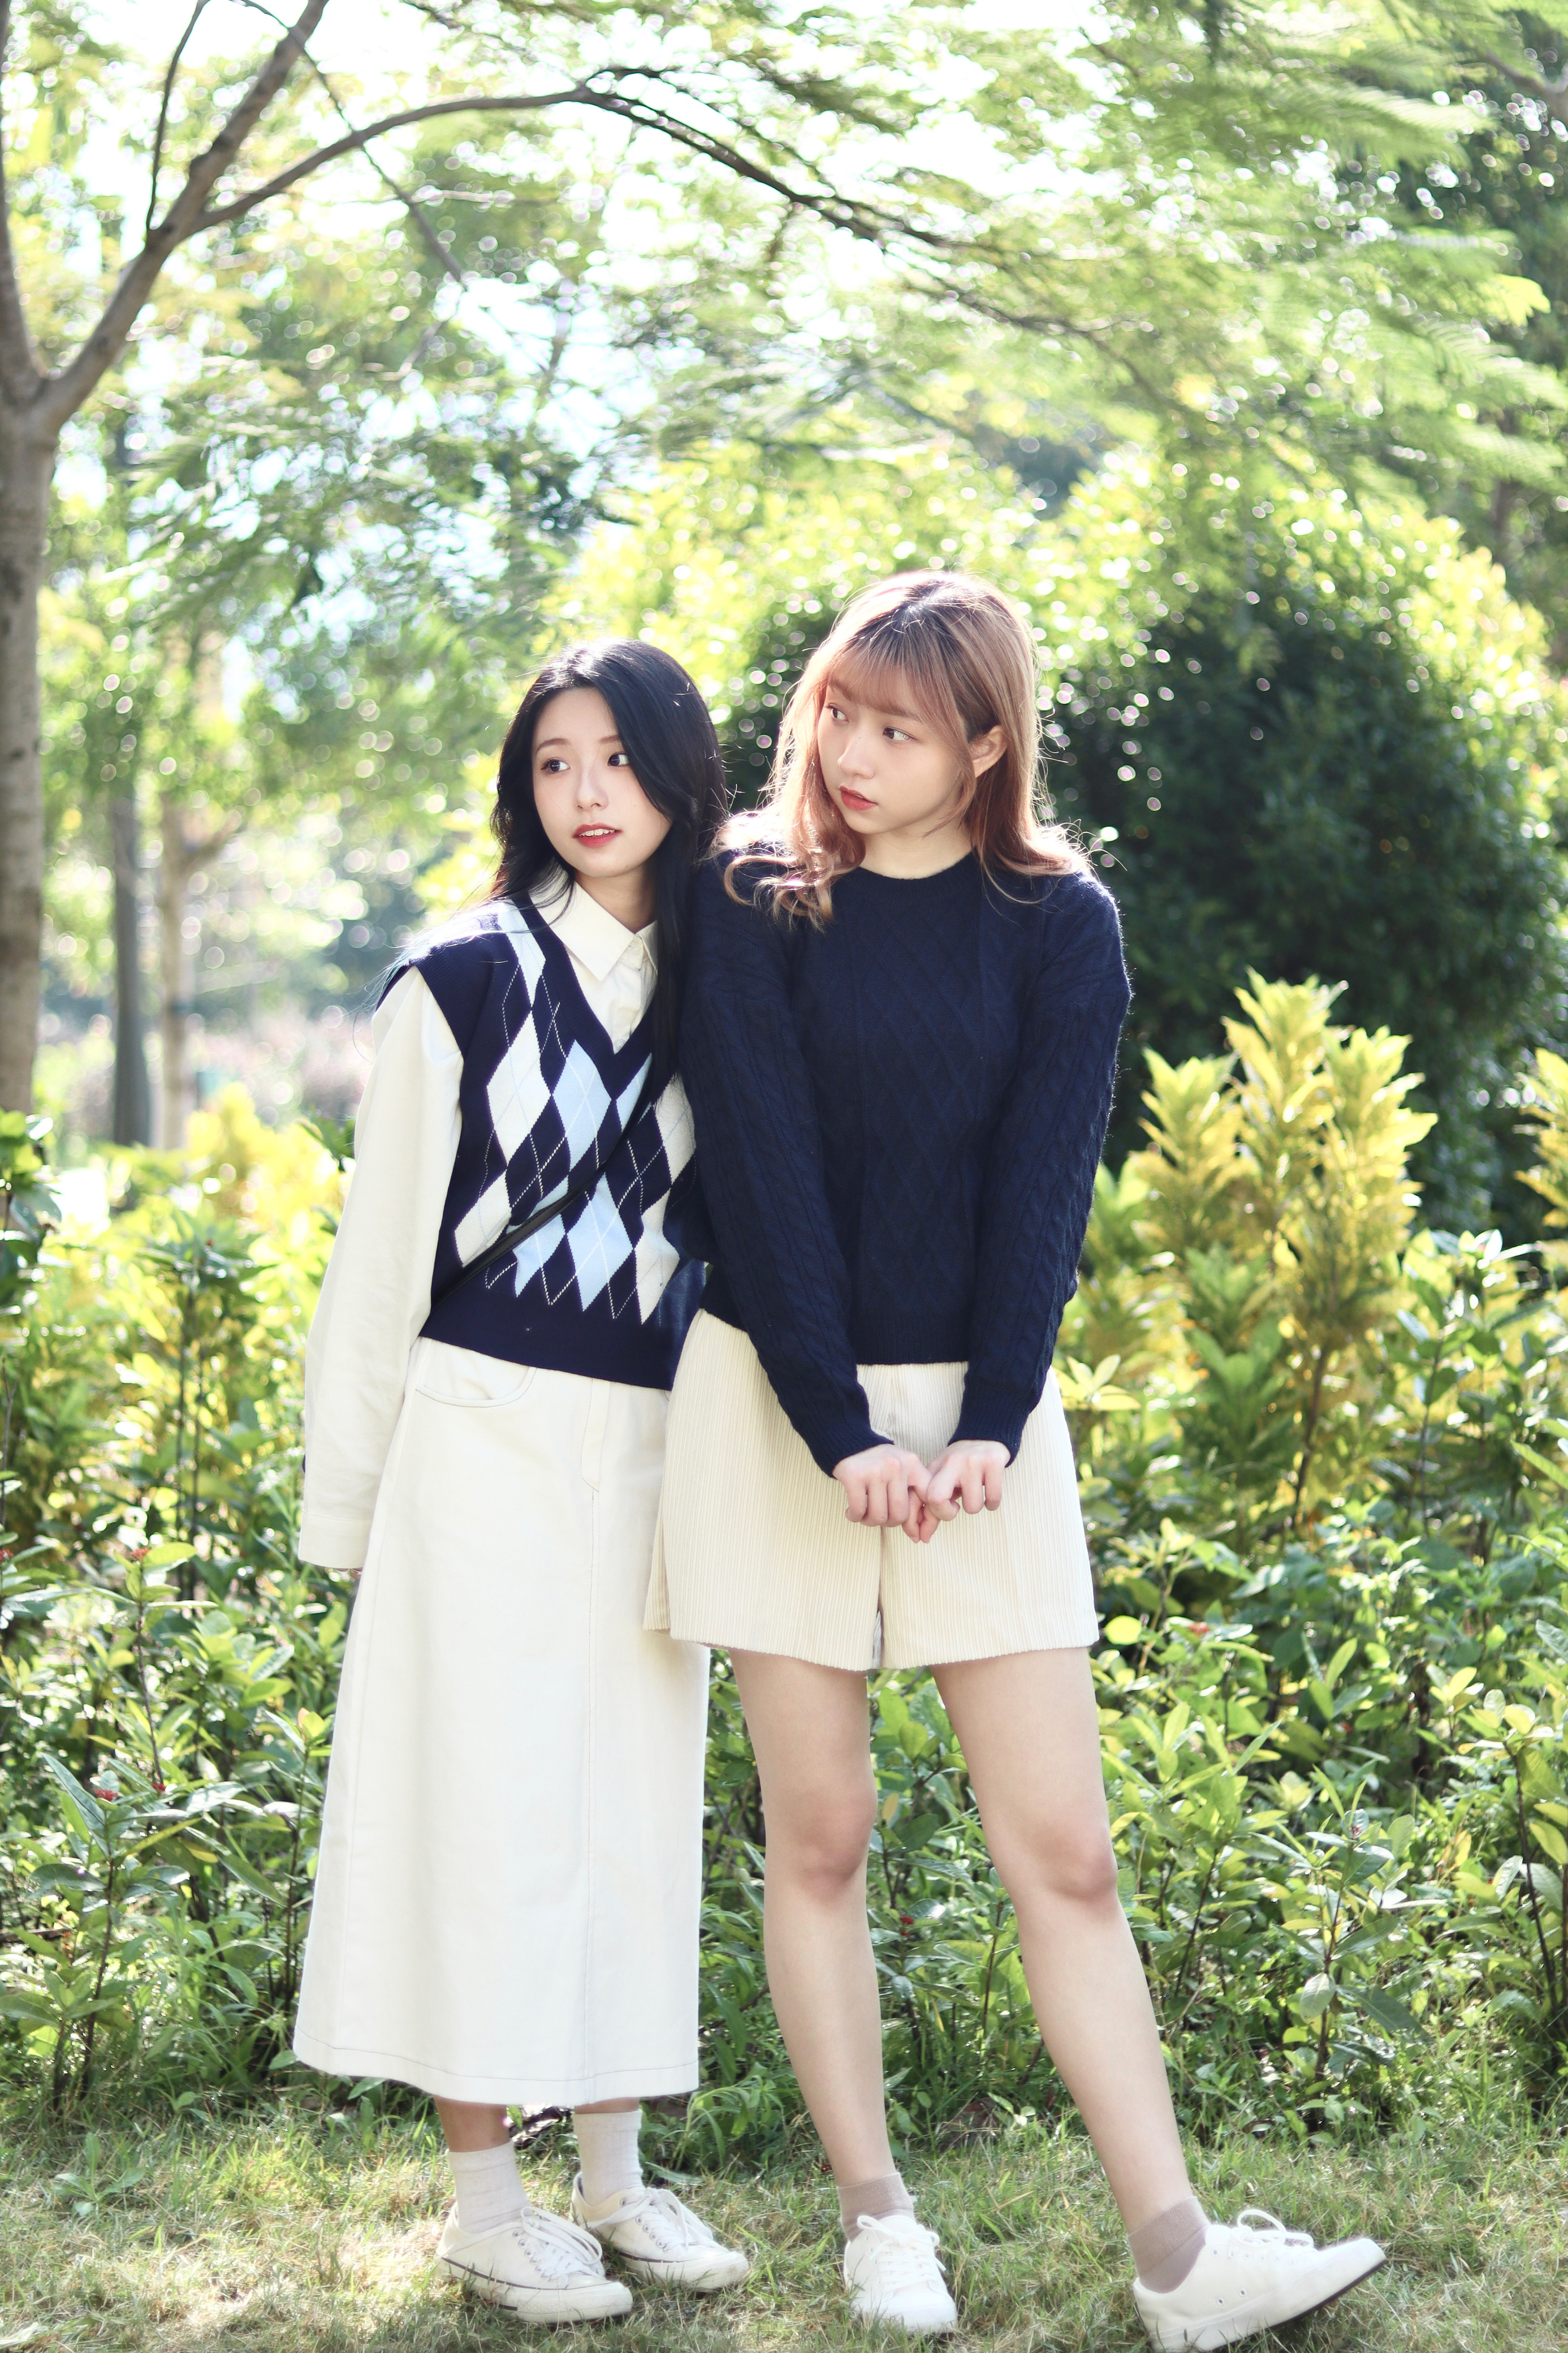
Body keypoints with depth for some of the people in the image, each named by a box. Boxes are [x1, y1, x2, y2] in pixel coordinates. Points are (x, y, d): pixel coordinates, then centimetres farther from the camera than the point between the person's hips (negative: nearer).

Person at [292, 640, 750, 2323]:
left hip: (655, 1450, 4)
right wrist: (344, 1500, -1)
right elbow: (382, 1250, 0)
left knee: (637, 1794, 8)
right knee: (487, 1788, -3)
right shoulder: (462, 983, -2)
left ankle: (612, 2170, 19)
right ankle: (483, 2197, 7)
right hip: (485, 1437, -4)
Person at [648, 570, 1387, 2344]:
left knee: (1061, 1846, -2)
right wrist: (838, 1434, -15)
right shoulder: (754, 903, -1)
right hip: (778, 1400, 0)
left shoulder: (1058, 925, 2)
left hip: (981, 1413, 1)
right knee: (819, 1830, 4)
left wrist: (989, 1426, -15)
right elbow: (761, 1180, -7)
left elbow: (1043, 1187, -3)